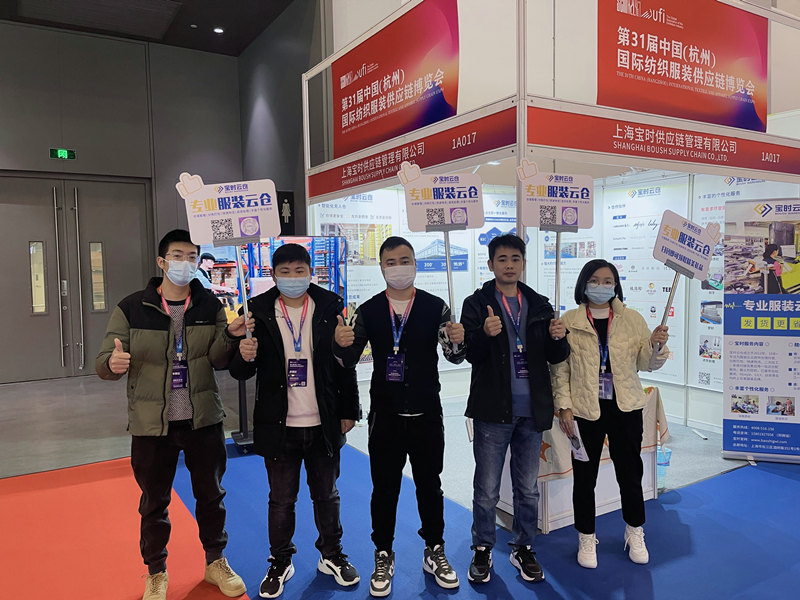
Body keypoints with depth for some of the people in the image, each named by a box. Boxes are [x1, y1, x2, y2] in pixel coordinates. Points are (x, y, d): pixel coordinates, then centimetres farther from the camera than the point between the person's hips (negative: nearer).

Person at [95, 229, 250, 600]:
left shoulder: (210, 307, 0)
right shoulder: (132, 309, -5)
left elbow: (217, 359, -6)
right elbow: (102, 363, -4)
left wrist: (230, 335, -25)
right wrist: (113, 364, -27)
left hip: (203, 420, 2)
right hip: (152, 424, -1)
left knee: (210, 495, 15)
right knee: (154, 502, 14)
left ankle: (216, 562, 36)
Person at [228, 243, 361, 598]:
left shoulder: (330, 309, -3)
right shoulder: (259, 312, -3)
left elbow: (345, 365, 2)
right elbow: (239, 373, 0)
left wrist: (349, 411, 2)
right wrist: (245, 357, -22)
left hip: (323, 423, 1)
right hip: (278, 424, 0)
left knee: (326, 494, 16)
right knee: (281, 499, 13)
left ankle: (332, 555, 36)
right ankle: (280, 563, 33)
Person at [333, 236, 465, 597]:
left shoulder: (435, 307, -2)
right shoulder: (368, 311, 0)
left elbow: (454, 356, -4)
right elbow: (349, 360, 0)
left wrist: (457, 341, -27)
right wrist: (341, 344, -22)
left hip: (427, 414, 0)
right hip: (385, 415, 0)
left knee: (430, 485, 14)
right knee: (384, 488, 10)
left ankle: (434, 552, 34)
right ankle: (383, 557, 29)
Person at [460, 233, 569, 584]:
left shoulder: (539, 305, 10)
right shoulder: (477, 304, -1)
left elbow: (555, 358, 9)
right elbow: (470, 354, -10)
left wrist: (558, 339, -13)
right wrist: (485, 334, -30)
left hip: (532, 411, 3)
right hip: (493, 410, -3)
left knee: (528, 489, 15)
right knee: (487, 489, 8)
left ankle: (523, 549, 32)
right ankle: (482, 550, 27)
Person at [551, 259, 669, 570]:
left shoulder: (633, 319, 4)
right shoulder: (569, 321, -2)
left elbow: (646, 364, 4)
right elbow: (560, 368, -1)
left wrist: (656, 346, -16)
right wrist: (564, 406, -7)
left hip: (625, 407, 2)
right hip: (585, 410, -1)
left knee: (630, 472, 13)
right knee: (584, 476, 9)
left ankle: (635, 534, 35)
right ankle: (586, 538, 27)